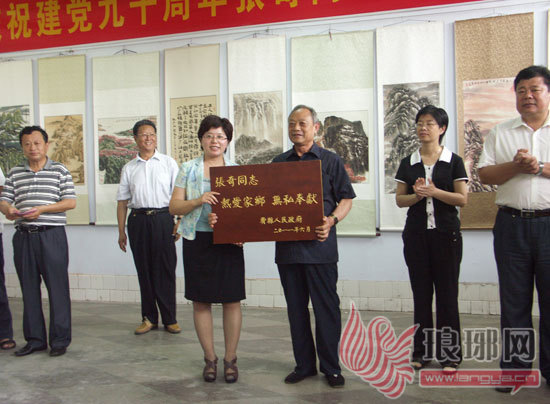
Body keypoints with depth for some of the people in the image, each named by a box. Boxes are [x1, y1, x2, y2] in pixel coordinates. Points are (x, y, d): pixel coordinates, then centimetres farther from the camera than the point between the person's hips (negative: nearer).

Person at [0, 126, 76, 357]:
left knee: (57, 288, -2)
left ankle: (60, 340, 6)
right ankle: (35, 339, 19)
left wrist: (41, 209, -14)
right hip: (23, 236, 4)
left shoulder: (60, 171, 3)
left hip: (52, 235, -4)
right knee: (29, 288, 9)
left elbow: (70, 202, -4)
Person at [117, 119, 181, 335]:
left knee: (165, 269, 0)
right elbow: (122, 201, 12)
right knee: (144, 270, 6)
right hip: (138, 220, 2)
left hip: (163, 218, -2)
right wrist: (121, 231, 7)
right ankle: (149, 318, 17)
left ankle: (170, 319, 10)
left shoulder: (168, 163, 6)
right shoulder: (129, 168, 12)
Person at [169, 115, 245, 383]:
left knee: (232, 300, 1)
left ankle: (230, 359, 16)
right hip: (197, 241, 1)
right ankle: (210, 358, 21)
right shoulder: (188, 169, 7)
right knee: (201, 301, 6)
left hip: (228, 241, 0)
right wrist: (199, 200, -16)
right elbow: (174, 207, 2)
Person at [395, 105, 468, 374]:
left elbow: (463, 199, -4)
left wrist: (434, 192, -17)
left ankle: (449, 354, 12)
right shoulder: (408, 163, 10)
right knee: (421, 293, 6)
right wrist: (416, 195, -12)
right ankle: (422, 351, 16)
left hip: (446, 233, -2)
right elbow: (399, 199, 8)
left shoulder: (453, 162, 2)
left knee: (447, 293, 1)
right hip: (416, 234, 2)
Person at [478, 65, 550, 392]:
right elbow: (485, 174, 5)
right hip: (512, 223, 2)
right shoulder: (500, 133, 13)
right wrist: (516, 166, -10)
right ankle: (515, 366, 19)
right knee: (514, 300, 8)